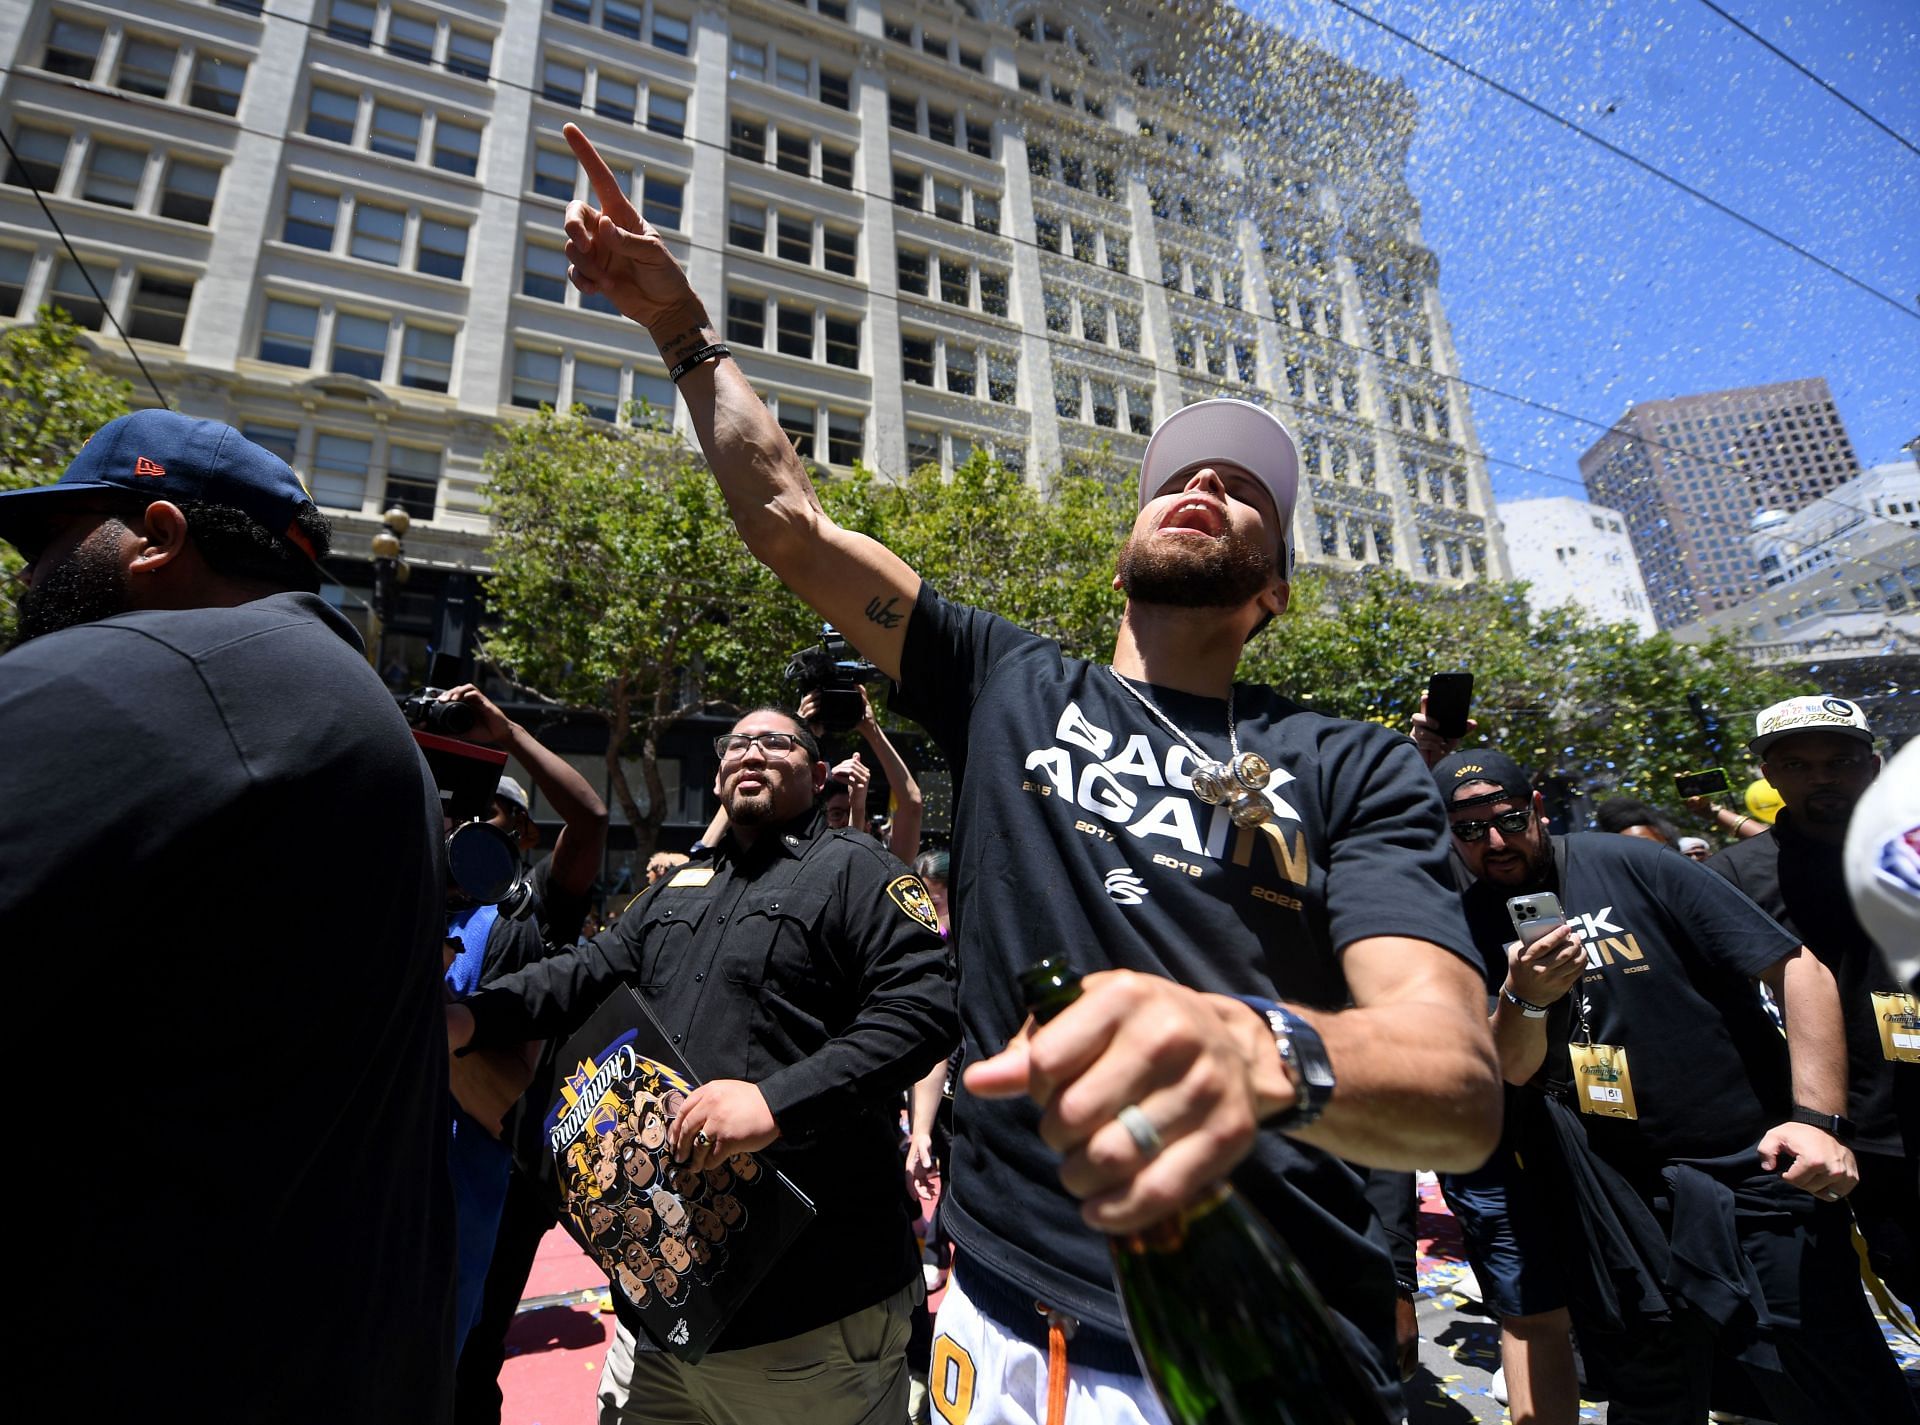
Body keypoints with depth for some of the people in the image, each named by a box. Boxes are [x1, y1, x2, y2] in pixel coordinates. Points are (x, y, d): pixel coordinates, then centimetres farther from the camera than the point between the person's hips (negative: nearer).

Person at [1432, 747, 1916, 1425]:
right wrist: (1523, 999, -27)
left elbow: (1798, 967, -9)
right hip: (1619, 1202, 3)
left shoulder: (1625, 864, -12)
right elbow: (1512, 1071, -6)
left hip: (1753, 1167, -2)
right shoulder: (1472, 923, -3)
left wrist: (1817, 1117, -19)